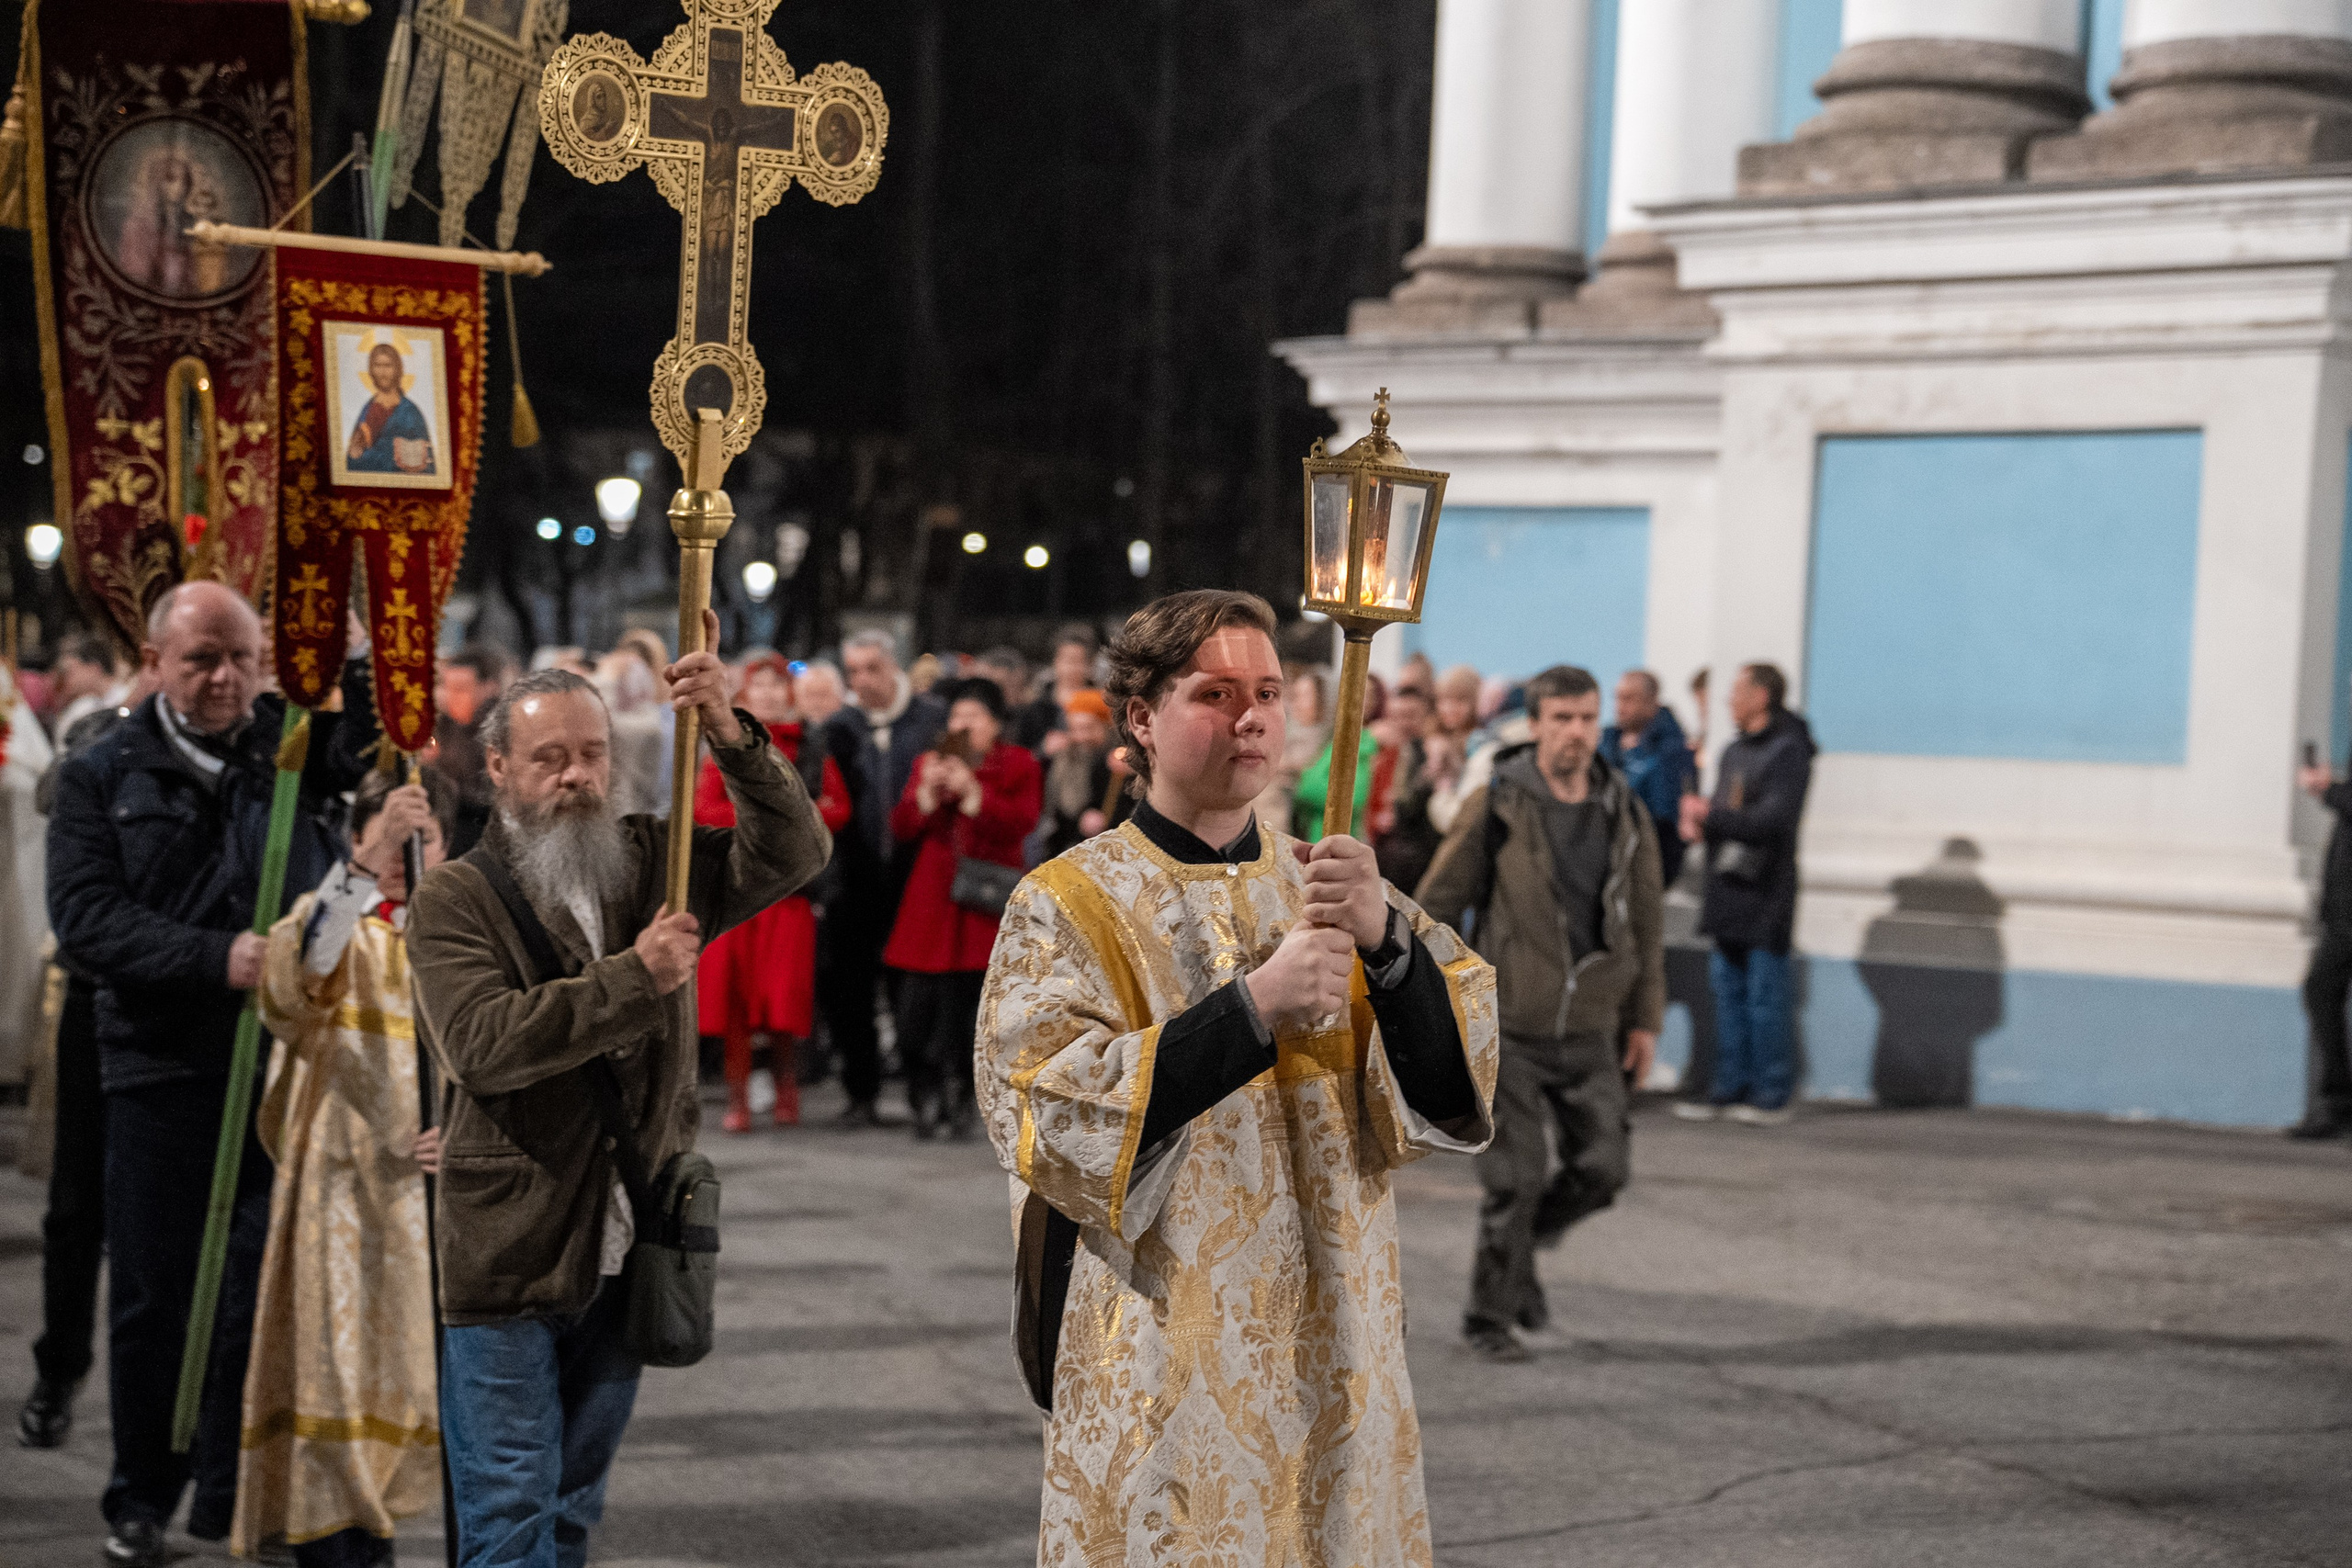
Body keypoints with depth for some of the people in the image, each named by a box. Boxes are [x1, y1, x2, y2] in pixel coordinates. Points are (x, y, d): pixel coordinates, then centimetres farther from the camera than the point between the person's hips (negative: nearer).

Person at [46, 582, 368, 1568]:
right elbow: (87, 918, -6)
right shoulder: (101, 778, 6)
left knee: (269, 1284, 0)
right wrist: (216, 959, -19)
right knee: (154, 1293, 7)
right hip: (163, 1070, 0)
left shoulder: (297, 748, 9)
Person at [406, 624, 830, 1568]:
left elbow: (794, 852, -3)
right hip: (505, 1262, -4)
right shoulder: (454, 902, -6)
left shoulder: (655, 868, 7)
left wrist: (730, 735, -18)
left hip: (623, 1258, 5)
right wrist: (634, 979, -21)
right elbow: (483, 1042, -20)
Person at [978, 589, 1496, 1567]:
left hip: (1328, 1354, 4)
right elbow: (1051, 1116, -17)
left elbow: (1453, 1087, -3)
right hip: (1158, 1366, -4)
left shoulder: (1327, 885, 8)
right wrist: (1254, 1007, -24)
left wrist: (1388, 941, -22)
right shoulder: (1068, 904, -4)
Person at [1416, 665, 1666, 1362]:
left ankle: (1527, 1235, 28)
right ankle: (1492, 1315, 12)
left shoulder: (1625, 815, 6)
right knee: (1515, 1175, -3)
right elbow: (1435, 906, -2)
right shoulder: (1496, 808, -6)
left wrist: (1645, 1018, 10)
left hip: (1590, 1029, 4)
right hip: (1508, 1025, -4)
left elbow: (1647, 921, 14)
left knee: (1604, 1167, -1)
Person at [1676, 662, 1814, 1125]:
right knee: (1727, 991, 10)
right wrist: (1695, 822, -1)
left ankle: (1772, 1094, 1)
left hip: (1765, 895, -8)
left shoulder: (1788, 751, -11)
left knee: (1764, 996, -4)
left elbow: (1774, 820, -20)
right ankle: (1730, 1087, 16)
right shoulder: (1734, 752, 17)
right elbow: (1720, 810, 22)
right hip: (1729, 894, 9)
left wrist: (1710, 816, -14)